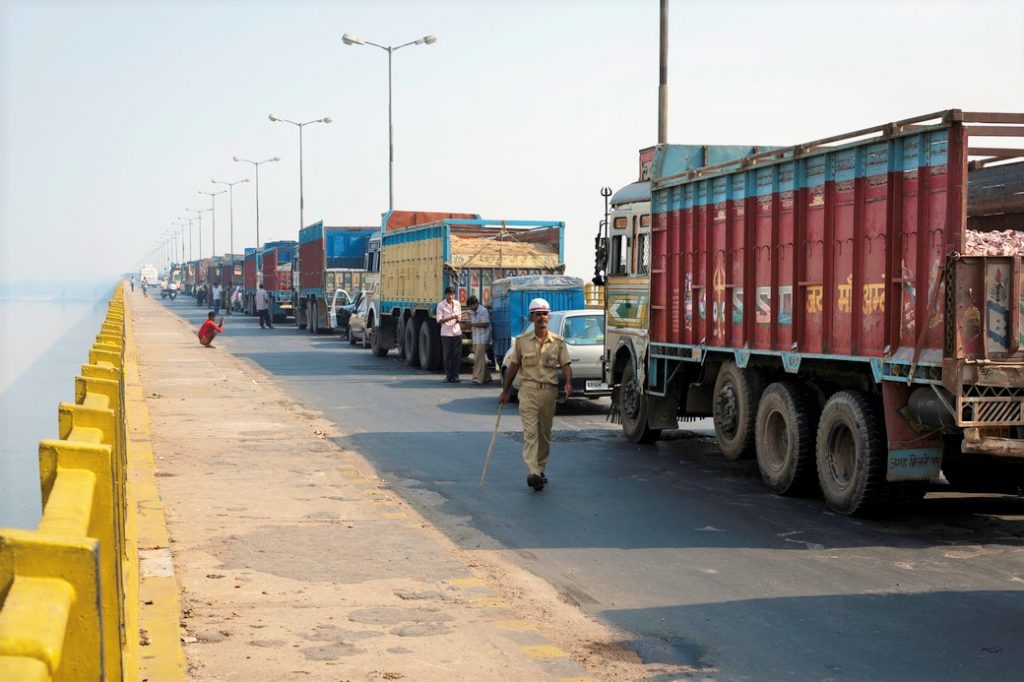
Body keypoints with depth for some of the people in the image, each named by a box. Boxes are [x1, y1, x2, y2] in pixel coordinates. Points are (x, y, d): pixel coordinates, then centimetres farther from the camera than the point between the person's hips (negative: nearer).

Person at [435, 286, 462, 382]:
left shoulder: (457, 304, 9)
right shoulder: (441, 305, -4)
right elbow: (439, 320, -8)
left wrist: (458, 319, -4)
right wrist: (451, 318, -20)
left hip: (457, 332, 4)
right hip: (446, 334, -4)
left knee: (457, 356, 2)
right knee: (447, 356, 0)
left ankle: (455, 376, 8)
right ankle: (448, 376, 8)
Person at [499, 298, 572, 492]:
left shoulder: (558, 342, 5)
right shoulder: (522, 341, 5)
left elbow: (565, 365, 1)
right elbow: (514, 366, 11)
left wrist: (568, 383, -19)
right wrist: (505, 391, 12)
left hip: (549, 391, 2)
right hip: (528, 390, -2)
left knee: (545, 433, 10)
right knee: (530, 432, -12)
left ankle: (540, 469, 24)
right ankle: (532, 473, -21)